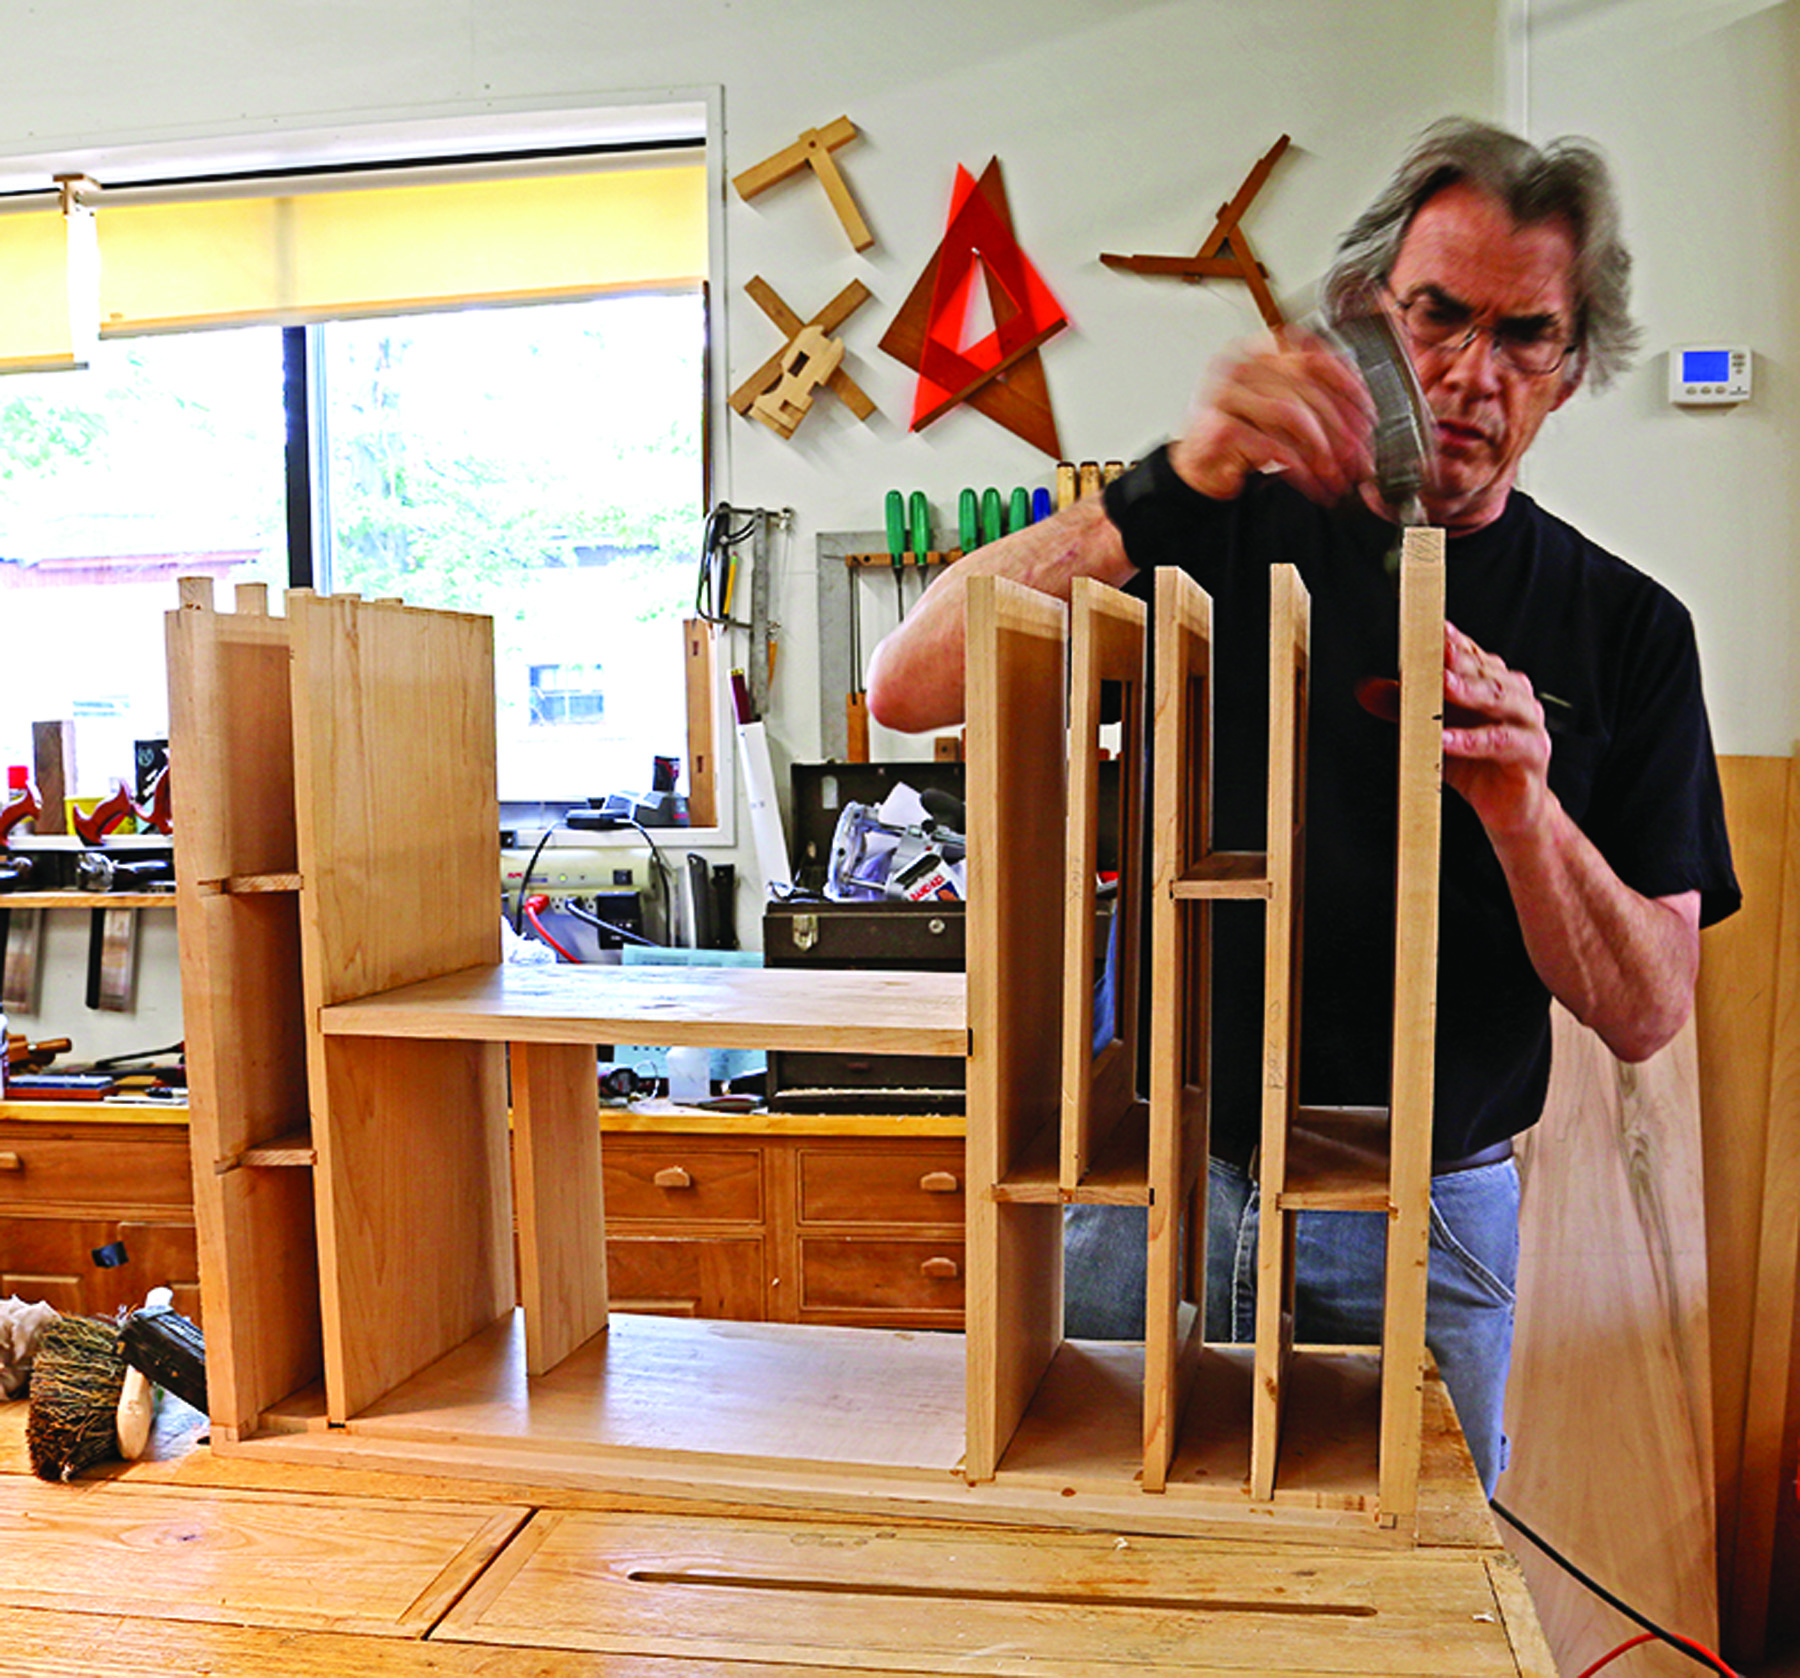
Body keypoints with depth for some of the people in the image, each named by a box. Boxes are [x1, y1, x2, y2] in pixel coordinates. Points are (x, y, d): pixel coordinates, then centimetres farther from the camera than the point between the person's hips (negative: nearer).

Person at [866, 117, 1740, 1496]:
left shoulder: (1626, 629, 2)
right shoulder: (1221, 532, 0)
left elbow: (1648, 1015, -2)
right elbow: (910, 686, -13)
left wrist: (1519, 809, -21)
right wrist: (1177, 482, -24)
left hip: (1424, 1226, 1)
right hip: (1155, 1182, 0)